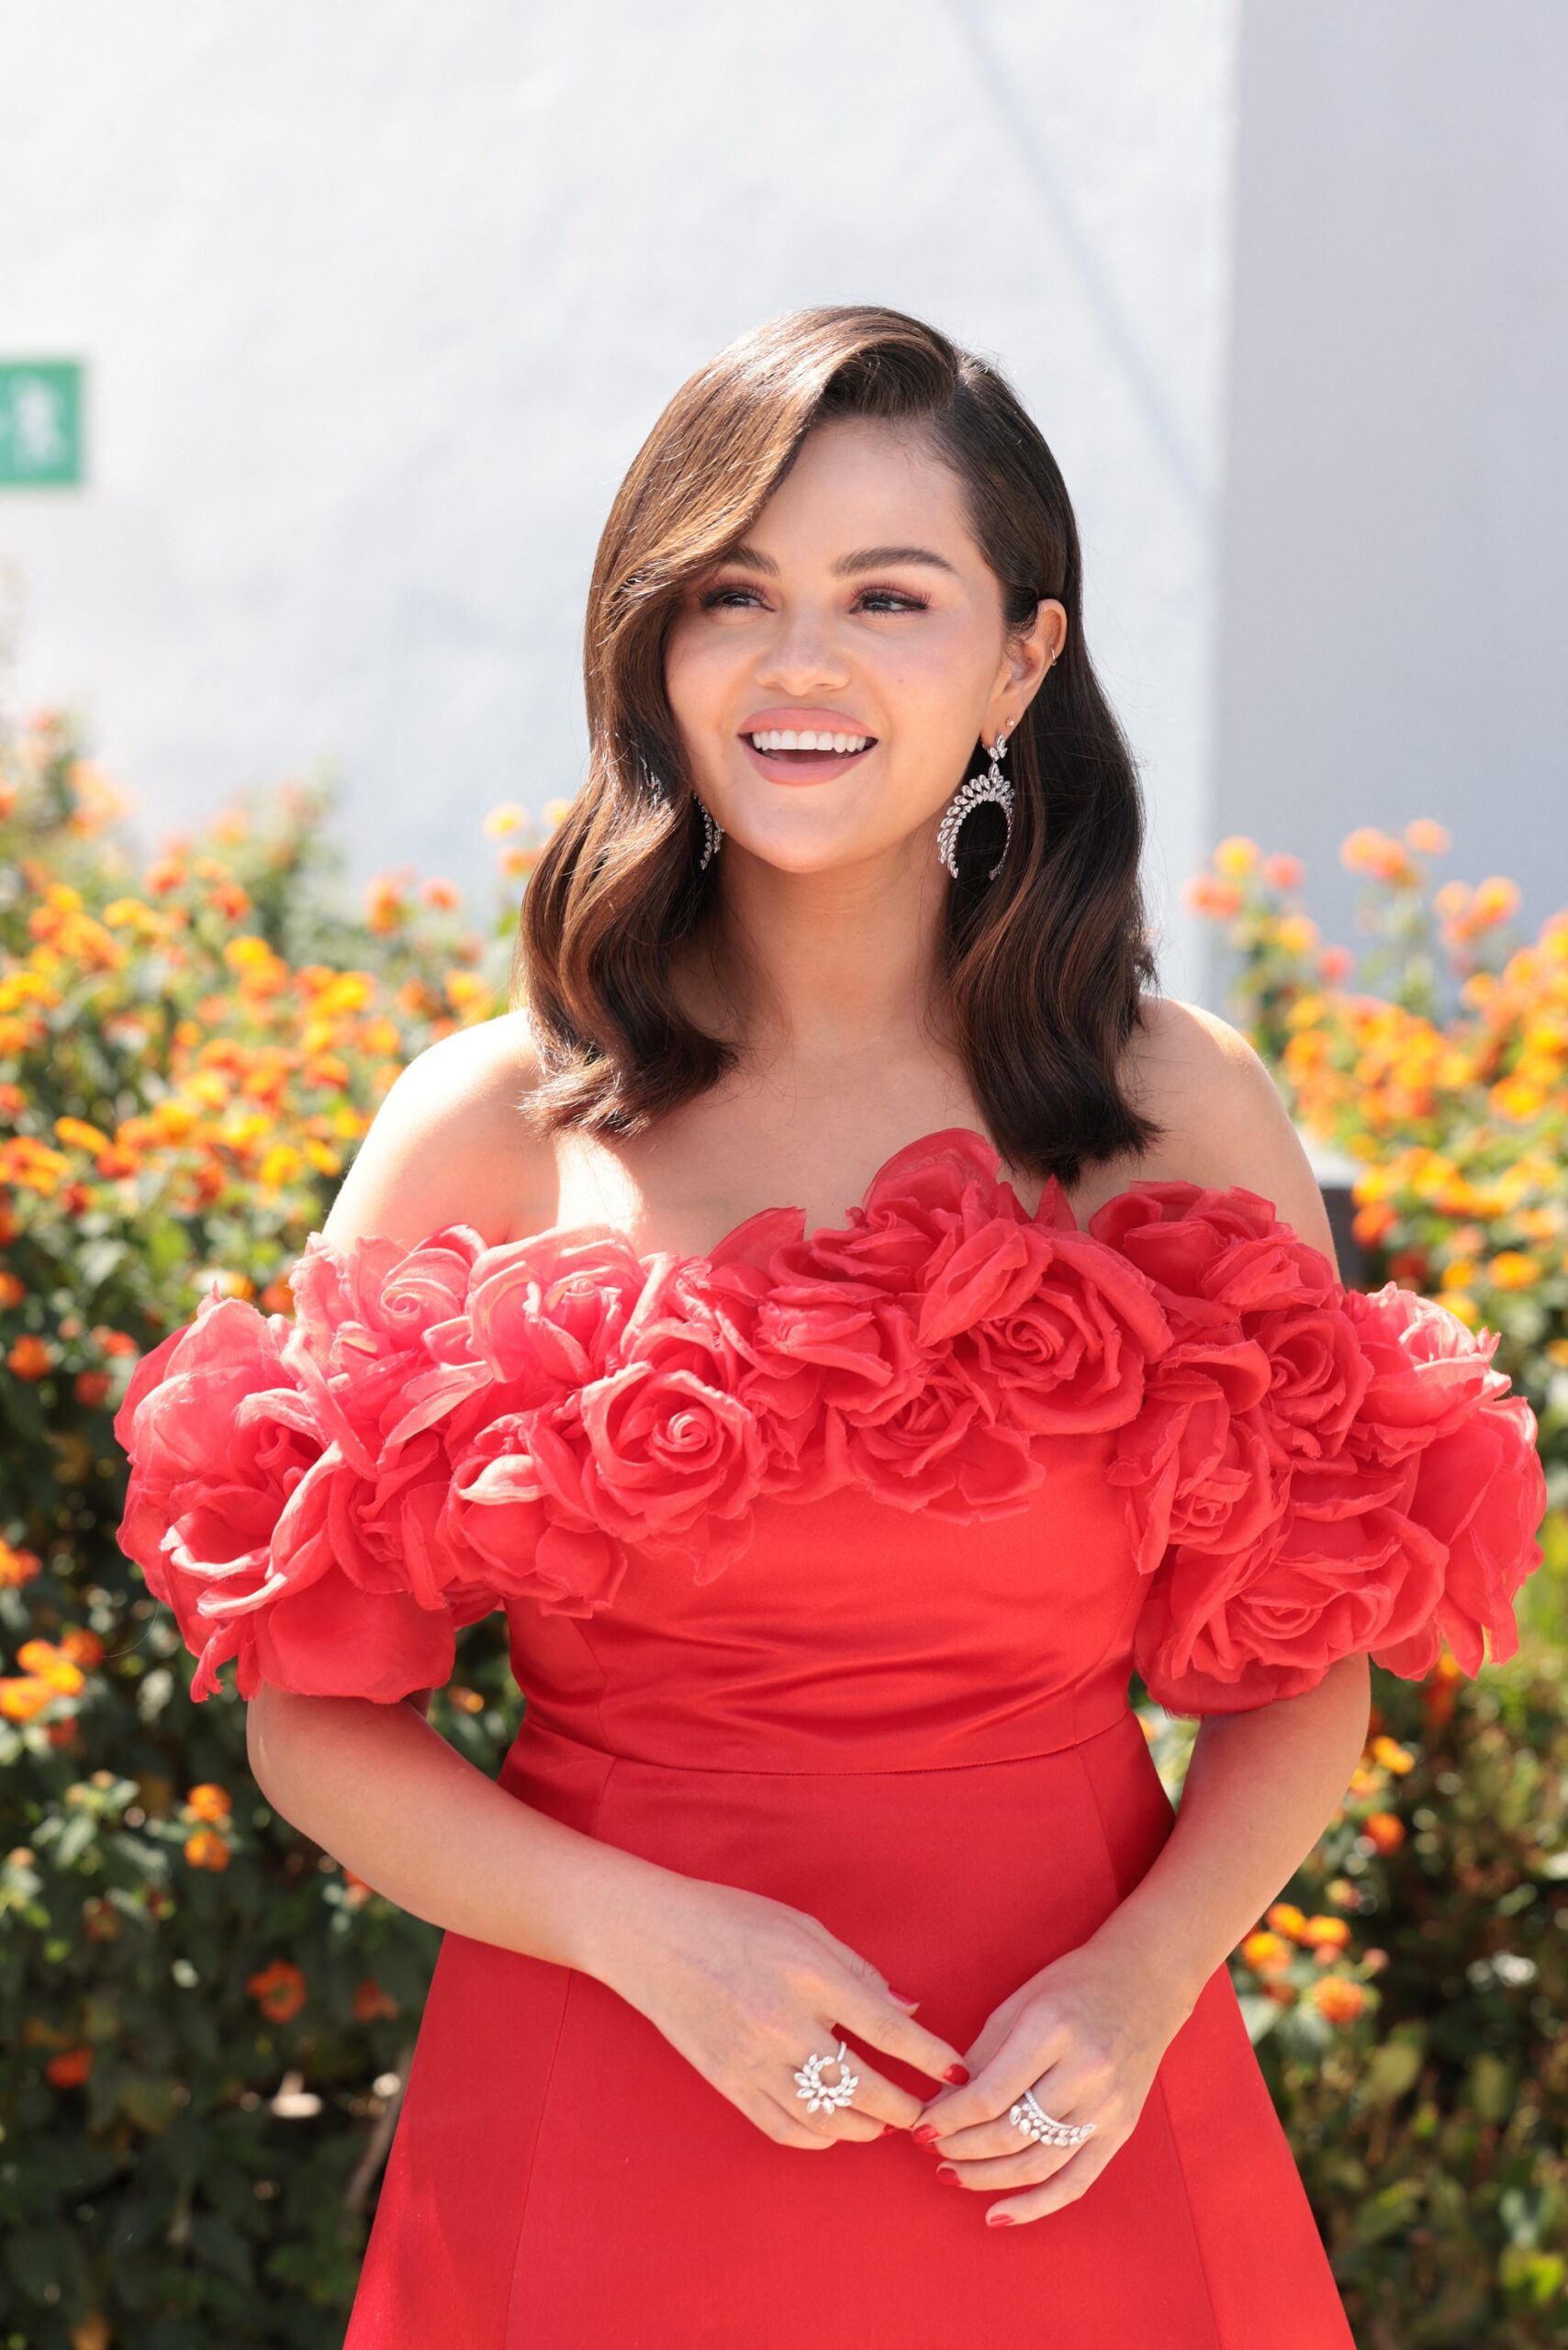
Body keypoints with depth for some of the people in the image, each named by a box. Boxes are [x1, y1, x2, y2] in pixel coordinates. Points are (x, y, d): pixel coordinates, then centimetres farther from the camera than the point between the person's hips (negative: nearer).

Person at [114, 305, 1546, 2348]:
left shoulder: (1183, 1113, -2)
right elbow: (316, 1713, -1)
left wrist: (1146, 1978, -11)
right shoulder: (491, 1128, -4)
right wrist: (650, 1935, -15)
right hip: (595, 2148, 0)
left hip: (1061, 2156, 1)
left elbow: (1309, 1666, 6)